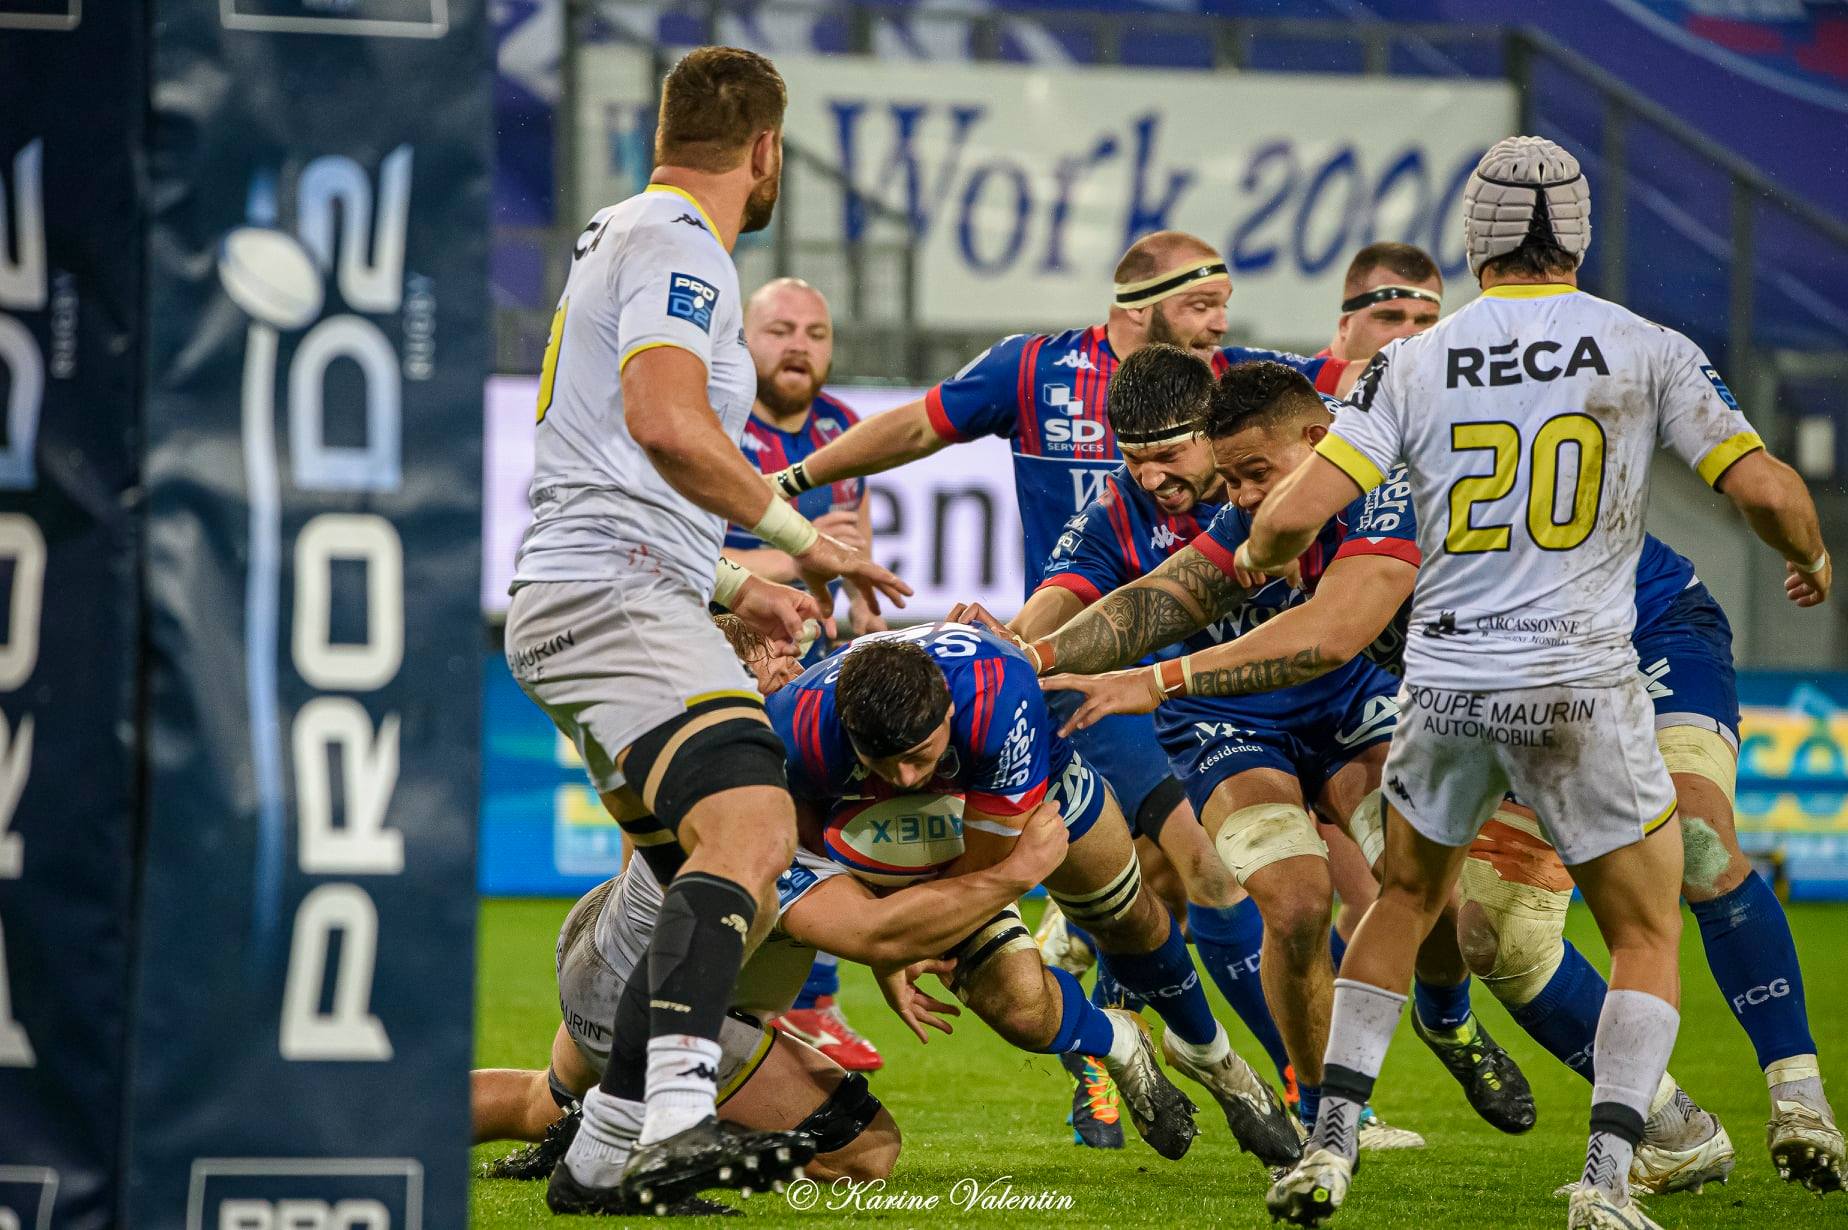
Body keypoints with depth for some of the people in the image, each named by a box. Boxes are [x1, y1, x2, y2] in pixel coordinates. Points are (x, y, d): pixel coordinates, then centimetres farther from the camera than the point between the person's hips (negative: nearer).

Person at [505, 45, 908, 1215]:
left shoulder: (626, 236, 27)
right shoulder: (677, 244, -6)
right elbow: (668, 423, -23)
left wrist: (731, 584, 38)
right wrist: (800, 535, -14)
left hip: (584, 597, 11)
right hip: (614, 596, -11)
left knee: (729, 882, 10)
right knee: (750, 824, -27)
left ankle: (605, 1153, 8)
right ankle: (677, 1113, -44)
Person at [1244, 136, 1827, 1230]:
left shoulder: (1414, 363, 1)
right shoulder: (1648, 351, -2)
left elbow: (1299, 512, -7)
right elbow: (1766, 489, -7)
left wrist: (1262, 555, 17)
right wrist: (1813, 556, 15)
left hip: (1446, 681, 2)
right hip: (1582, 686, -2)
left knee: (1406, 901, 25)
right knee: (1649, 939, 11)